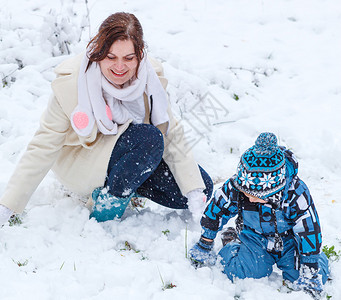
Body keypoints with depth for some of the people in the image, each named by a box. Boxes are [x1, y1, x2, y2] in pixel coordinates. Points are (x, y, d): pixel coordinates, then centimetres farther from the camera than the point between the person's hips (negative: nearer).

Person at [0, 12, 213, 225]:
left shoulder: (150, 76, -15)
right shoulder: (71, 84, -25)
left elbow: (172, 134, -9)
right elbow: (44, 147, -21)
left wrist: (195, 189, -18)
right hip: (82, 165, -5)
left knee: (203, 190, -7)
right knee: (150, 138, -33)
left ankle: (127, 184, 8)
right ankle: (107, 203, -14)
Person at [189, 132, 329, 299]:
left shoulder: (296, 194, -32)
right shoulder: (235, 187, -26)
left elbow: (310, 233, -24)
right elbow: (214, 212, -8)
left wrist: (309, 280, -24)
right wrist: (203, 248, 2)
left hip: (289, 240, 0)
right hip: (254, 237, 0)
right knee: (240, 271, -26)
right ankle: (231, 244, 9)